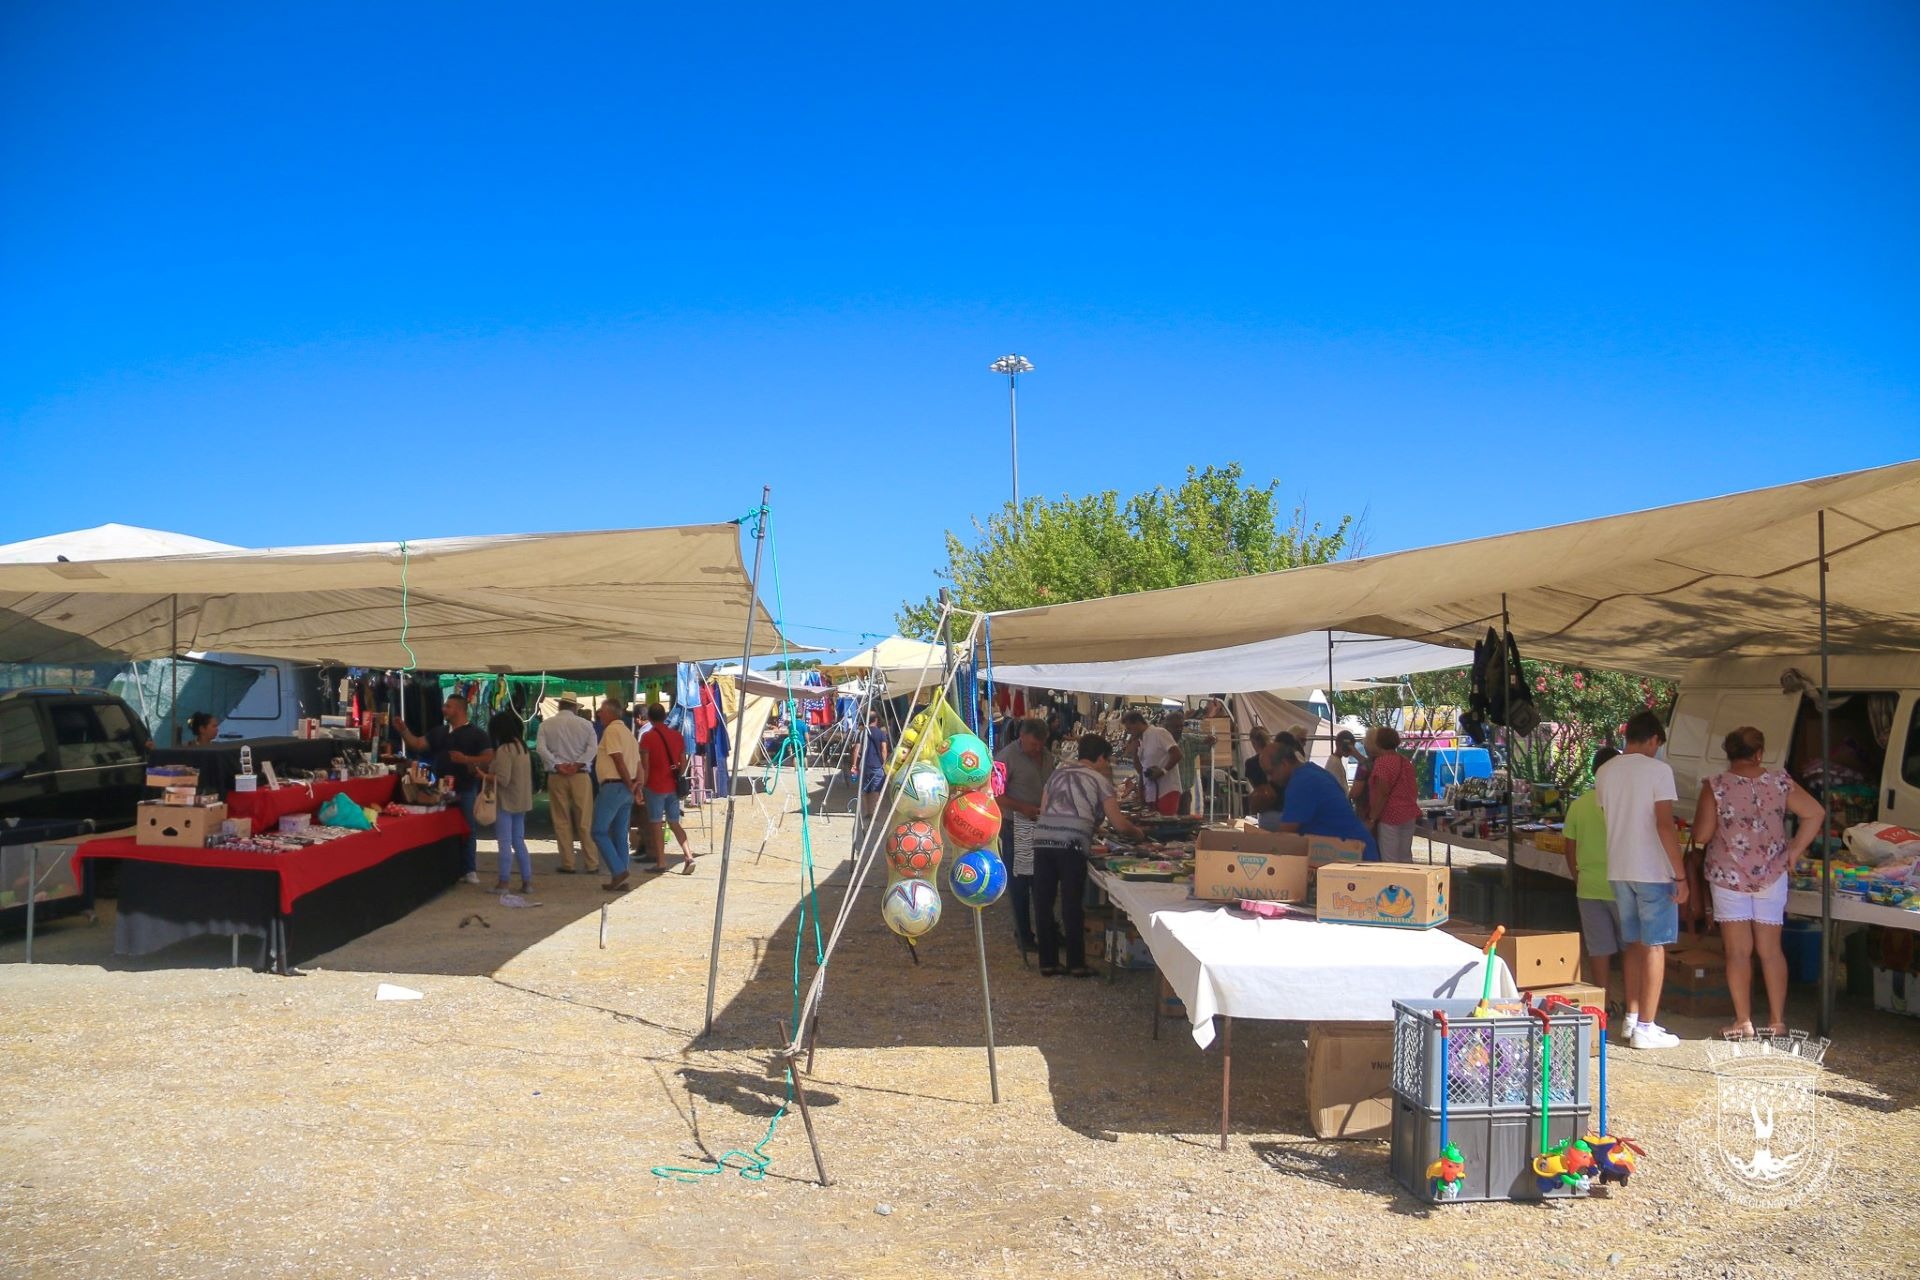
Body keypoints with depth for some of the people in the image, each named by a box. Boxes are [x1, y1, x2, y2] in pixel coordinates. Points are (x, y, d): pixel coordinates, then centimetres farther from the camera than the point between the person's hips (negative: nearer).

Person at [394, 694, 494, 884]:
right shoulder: (439, 731, 12)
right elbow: (418, 744, 7)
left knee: (467, 829, 2)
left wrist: (466, 759, -21)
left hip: (465, 789, -5)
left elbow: (489, 758, -11)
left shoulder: (476, 733, -5)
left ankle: (470, 870, 9)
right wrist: (403, 730, -6)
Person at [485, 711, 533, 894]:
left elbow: (503, 779, -20)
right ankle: (527, 881, 12)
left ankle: (503, 883, 3)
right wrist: (491, 771, 11)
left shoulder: (504, 750, -16)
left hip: (506, 802, -8)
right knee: (519, 841, 12)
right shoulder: (522, 746, 9)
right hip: (521, 802, 8)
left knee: (505, 843, -2)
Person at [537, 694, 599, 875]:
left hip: (556, 776, 1)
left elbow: (540, 748, -8)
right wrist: (577, 764, -13)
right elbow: (592, 748, -11)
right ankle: (591, 863, 5)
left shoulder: (546, 724, 3)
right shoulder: (585, 724, 1)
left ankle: (567, 864, 7)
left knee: (562, 821, 7)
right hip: (581, 775, -1)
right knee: (585, 821, 3)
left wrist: (557, 765, -11)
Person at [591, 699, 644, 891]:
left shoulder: (611, 730, -10)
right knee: (620, 834, 11)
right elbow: (637, 762, 15)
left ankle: (618, 870, -11)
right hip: (626, 789, 9)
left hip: (613, 786, -9)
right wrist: (638, 783, 5)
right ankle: (620, 879, 12)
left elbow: (619, 759, -18)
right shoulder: (628, 732, 20)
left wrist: (629, 784, -12)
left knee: (599, 831, -3)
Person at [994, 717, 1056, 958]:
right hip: (1017, 828, -6)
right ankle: (1024, 936, 12)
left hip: (1042, 826, 6)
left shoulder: (1047, 757, 8)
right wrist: (1023, 808, -24)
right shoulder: (1007, 757, -13)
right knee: (1019, 882, 3)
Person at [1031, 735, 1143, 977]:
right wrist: (1137, 832, 27)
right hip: (1071, 844, -4)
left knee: (1043, 903, 10)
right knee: (1072, 905, 5)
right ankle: (1076, 963, 11)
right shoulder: (1100, 780, 10)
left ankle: (1048, 963, 16)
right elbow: (1119, 824, 6)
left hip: (1042, 838, 4)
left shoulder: (1057, 773, 24)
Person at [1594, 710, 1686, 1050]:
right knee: (1654, 947, 1)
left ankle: (1632, 1017, 23)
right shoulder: (1658, 770, -12)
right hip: (1653, 871, -6)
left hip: (1619, 871, 6)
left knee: (1633, 943, 17)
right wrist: (1680, 874, -14)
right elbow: (1665, 825, -17)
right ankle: (1646, 1028, 3)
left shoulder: (1604, 773, 7)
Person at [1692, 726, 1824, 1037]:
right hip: (1772, 875, 3)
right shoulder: (1779, 781, -1)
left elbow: (1701, 835, -11)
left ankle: (1743, 1022, 7)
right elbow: (1815, 813, -1)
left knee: (1739, 952, 4)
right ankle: (1777, 1021, 15)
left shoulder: (1715, 786, -10)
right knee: (1771, 950, 11)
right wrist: (1794, 852, 3)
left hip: (1728, 877, -3)